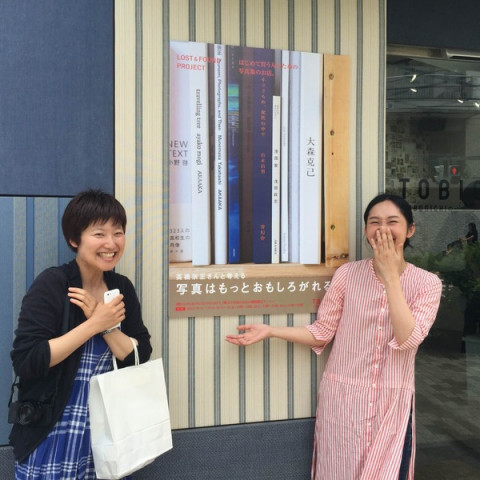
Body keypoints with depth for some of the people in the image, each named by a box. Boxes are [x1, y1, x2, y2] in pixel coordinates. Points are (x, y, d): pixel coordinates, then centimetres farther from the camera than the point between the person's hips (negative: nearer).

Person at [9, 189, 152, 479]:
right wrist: (94, 324, -22)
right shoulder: (51, 284, -14)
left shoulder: (123, 287, 1)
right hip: (52, 435, -5)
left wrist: (107, 324, -18)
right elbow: (26, 360, -22)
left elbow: (141, 358, -3)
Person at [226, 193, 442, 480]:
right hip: (342, 397, 0)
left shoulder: (427, 283, -4)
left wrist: (391, 276, -19)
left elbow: (407, 339, -18)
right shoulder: (347, 274, -3)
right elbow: (322, 332, -3)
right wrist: (270, 331, -12)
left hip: (391, 402, 0)